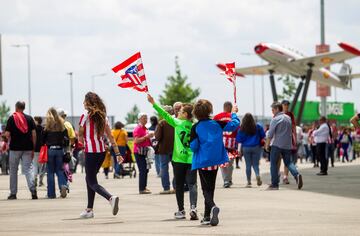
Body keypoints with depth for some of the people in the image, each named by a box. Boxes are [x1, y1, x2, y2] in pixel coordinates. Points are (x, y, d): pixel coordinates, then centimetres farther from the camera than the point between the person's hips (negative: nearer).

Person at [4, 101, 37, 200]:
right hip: (28, 148, 2)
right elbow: (34, 133, 0)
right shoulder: (29, 118, 3)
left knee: (13, 170, 10)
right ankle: (33, 189, -18)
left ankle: (13, 193, 12)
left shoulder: (11, 119, -4)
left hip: (15, 148, -2)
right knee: (28, 169, 0)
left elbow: (7, 134, -10)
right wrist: (33, 148, 5)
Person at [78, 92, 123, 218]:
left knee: (92, 182, -3)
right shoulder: (103, 117, 8)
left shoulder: (85, 116, -8)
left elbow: (80, 137, -2)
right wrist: (118, 153, 8)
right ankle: (89, 209, 21)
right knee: (89, 178, 20)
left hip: (91, 152, -7)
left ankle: (111, 198, -29)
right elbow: (111, 137, 7)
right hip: (102, 151, 7)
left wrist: (83, 141, 21)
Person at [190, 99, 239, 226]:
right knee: (210, 188, 16)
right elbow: (234, 125, 1)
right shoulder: (217, 123, -2)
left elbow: (193, 146, -11)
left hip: (202, 162, -3)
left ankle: (212, 207, -30)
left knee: (206, 189, 0)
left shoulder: (195, 128, -9)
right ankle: (207, 216, 20)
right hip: (215, 161, 3)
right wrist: (234, 113, 18)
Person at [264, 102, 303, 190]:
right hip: (287, 145, 6)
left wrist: (267, 144, -2)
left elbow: (270, 134, -10)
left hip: (277, 144, -6)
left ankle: (274, 184, 1)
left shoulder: (275, 119, -9)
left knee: (274, 163, 2)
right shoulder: (288, 118, 12)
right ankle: (297, 175, -15)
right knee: (288, 162, 12)